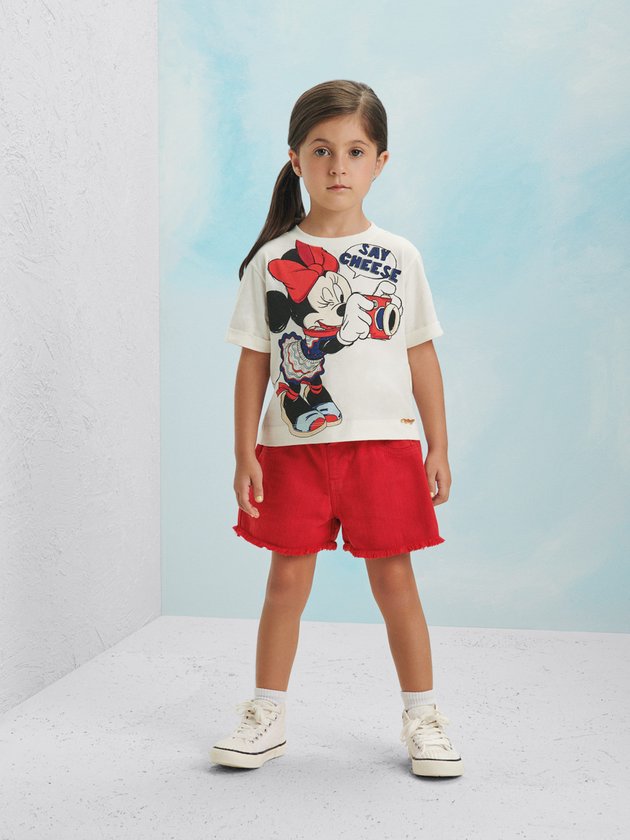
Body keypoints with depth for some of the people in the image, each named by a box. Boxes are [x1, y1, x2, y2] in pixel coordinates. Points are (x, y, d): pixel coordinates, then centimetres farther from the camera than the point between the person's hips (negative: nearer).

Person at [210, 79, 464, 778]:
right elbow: (253, 361, 3)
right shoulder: (272, 261, 3)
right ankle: (267, 714, 22)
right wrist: (244, 452, -1)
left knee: (394, 578, 4)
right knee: (288, 577, 6)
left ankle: (422, 715, 20)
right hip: (293, 445, 0)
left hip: (385, 441, 0)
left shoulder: (398, 257, 5)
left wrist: (438, 447, 5)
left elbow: (421, 355, 8)